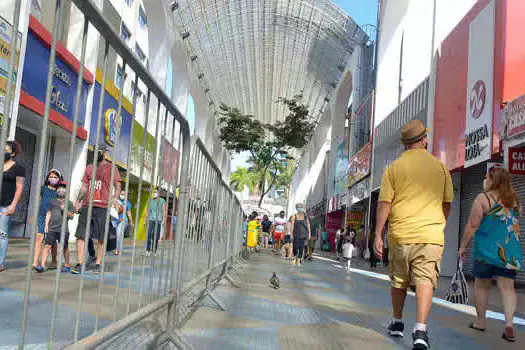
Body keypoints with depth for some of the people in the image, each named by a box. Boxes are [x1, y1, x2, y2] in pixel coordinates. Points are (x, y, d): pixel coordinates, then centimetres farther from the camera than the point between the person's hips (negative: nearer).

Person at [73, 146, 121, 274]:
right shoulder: (89, 168, 18)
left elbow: (117, 187, -1)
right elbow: (84, 187, 19)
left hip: (102, 207, -4)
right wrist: (78, 201, 6)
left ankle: (98, 264, 11)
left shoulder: (111, 167, 5)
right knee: (80, 235, -3)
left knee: (101, 238, 2)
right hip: (86, 206, 4)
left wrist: (114, 199, -18)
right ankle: (79, 264, 1)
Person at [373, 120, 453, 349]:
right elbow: (447, 203, 12)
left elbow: (384, 203, -5)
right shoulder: (440, 167, 6)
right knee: (425, 280, -4)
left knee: (399, 281, 15)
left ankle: (397, 323, 29)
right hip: (430, 235, 0)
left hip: (400, 234, 0)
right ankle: (420, 329, -18)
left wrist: (378, 235, -2)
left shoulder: (394, 167, 0)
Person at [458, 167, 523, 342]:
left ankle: (481, 321, 18)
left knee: (481, 284, 10)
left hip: (486, 249, -4)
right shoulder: (515, 200, 9)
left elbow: (473, 225, -12)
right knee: (507, 287, 3)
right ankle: (509, 322, -10)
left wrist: (463, 246, -4)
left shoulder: (483, 198, -9)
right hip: (510, 251, 4)